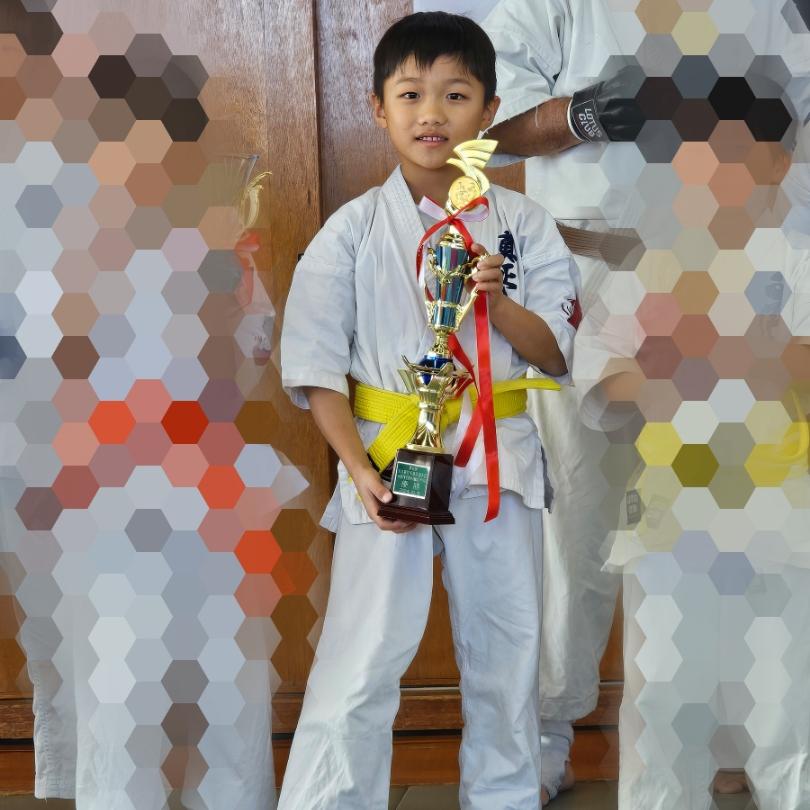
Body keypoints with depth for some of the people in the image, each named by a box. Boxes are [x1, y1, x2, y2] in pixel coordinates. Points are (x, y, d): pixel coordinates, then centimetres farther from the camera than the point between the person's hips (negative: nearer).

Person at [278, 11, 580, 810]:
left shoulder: (522, 224, 1)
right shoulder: (353, 229, -3)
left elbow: (556, 353, 1)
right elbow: (316, 367, -5)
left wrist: (498, 304, -18)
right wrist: (360, 470, -17)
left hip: (499, 461, 2)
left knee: (506, 660, 14)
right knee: (359, 669, -5)